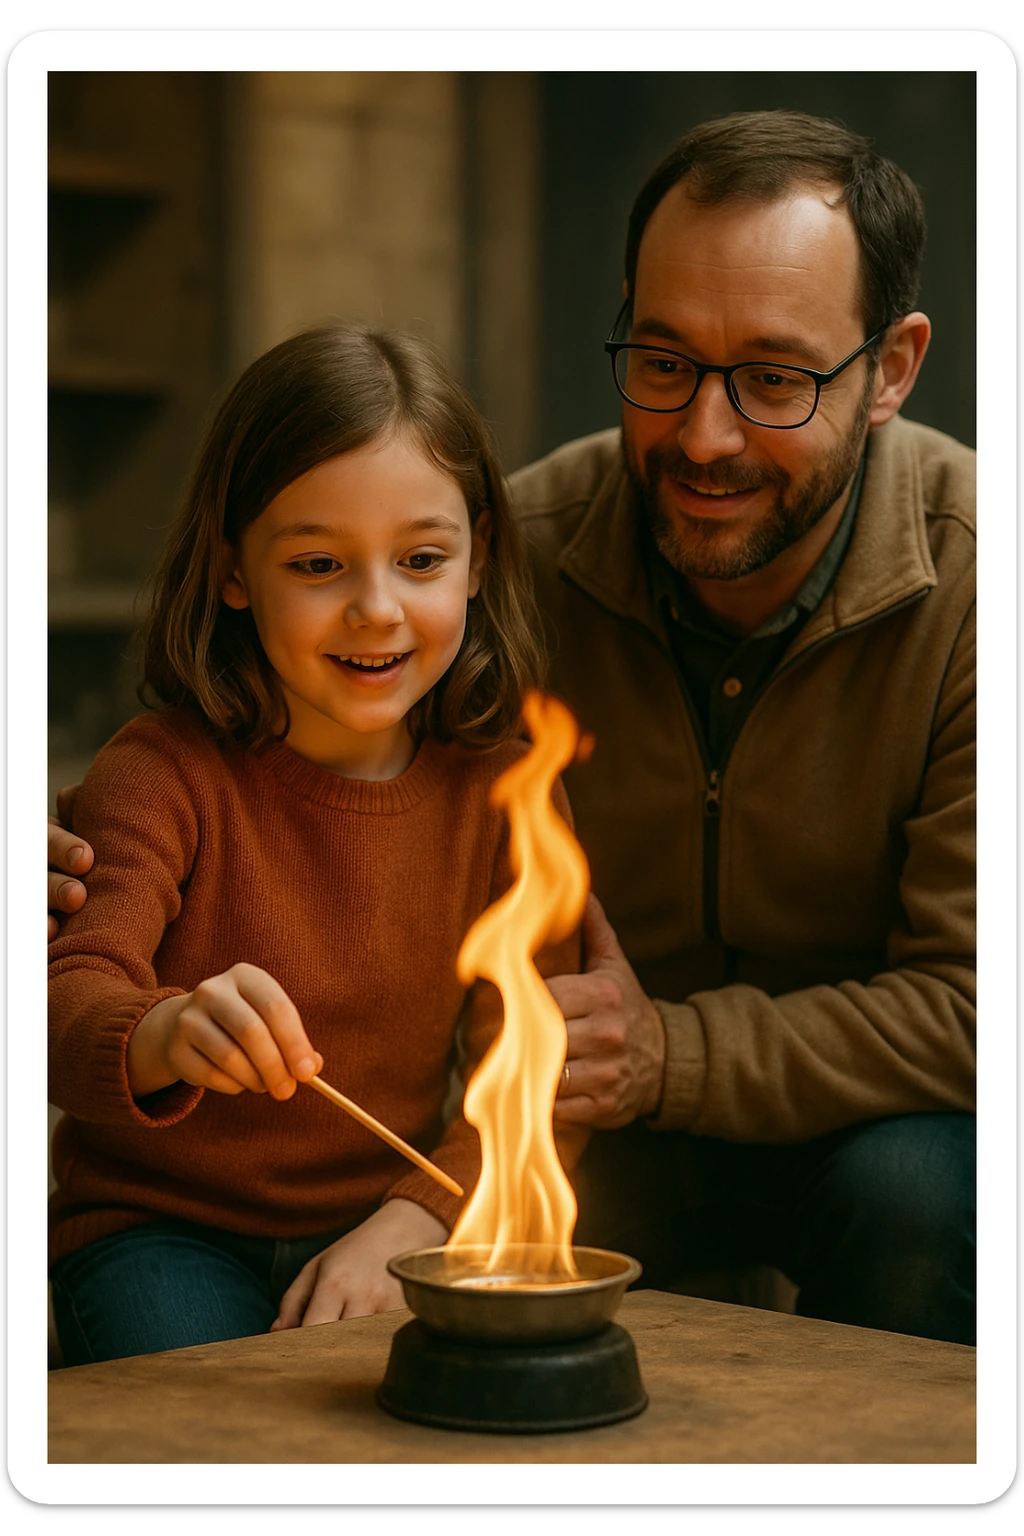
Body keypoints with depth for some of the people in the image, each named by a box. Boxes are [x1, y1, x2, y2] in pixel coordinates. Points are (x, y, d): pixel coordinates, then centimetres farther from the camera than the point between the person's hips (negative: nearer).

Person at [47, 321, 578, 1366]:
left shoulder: (501, 787, -2)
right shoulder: (165, 772, -12)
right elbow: (72, 995, -26)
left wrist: (402, 1228, -19)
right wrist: (163, 1037, -51)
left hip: (381, 1230, 2)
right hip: (159, 1228, -2)